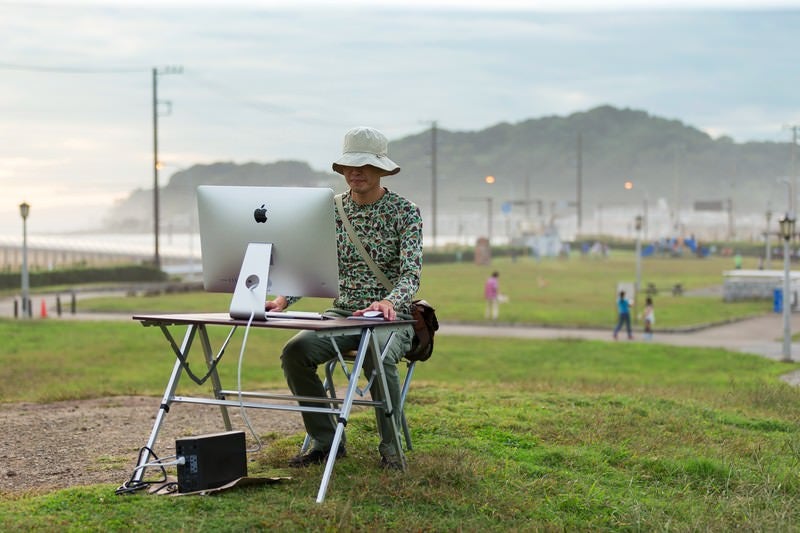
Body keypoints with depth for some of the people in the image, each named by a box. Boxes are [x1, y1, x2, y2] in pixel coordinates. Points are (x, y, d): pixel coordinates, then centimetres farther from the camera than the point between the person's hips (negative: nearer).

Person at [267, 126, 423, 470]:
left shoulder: (405, 213, -5)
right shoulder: (332, 210, 7)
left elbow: (411, 275, -15)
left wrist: (388, 302, -37)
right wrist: (283, 299, -16)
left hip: (392, 316, -4)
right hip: (342, 313, 4)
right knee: (295, 351, -23)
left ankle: (390, 445, -16)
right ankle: (325, 441, -8)